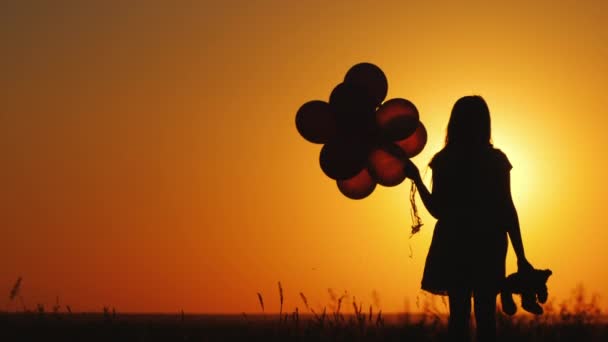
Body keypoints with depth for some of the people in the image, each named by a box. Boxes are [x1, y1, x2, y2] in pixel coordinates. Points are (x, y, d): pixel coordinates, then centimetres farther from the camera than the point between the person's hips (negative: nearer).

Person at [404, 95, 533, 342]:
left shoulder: (443, 161, -3)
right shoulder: (496, 160, -2)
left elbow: (437, 210, -1)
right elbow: (507, 208, -4)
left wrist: (416, 178, 11)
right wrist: (521, 257, -2)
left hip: (454, 243, 0)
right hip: (489, 244, 0)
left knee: (459, 312, 5)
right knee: (485, 314, 5)